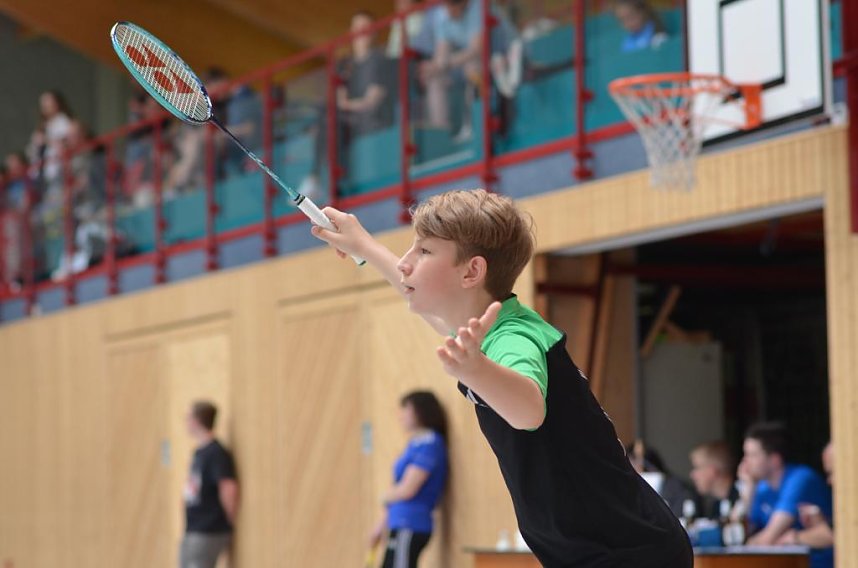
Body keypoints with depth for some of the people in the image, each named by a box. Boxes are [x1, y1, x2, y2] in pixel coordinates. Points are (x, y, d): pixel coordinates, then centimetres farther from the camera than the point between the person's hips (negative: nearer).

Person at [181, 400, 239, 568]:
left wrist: (231, 521, -13)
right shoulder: (199, 452, 11)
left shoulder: (217, 453, -17)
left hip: (208, 534, -10)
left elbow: (229, 490, -25)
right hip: (192, 532, 10)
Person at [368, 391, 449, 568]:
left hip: (410, 528, -9)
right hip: (401, 526, 9)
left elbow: (407, 490, -16)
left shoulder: (429, 444, -12)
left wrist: (386, 497, 4)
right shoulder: (416, 444, 16)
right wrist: (381, 526, 19)